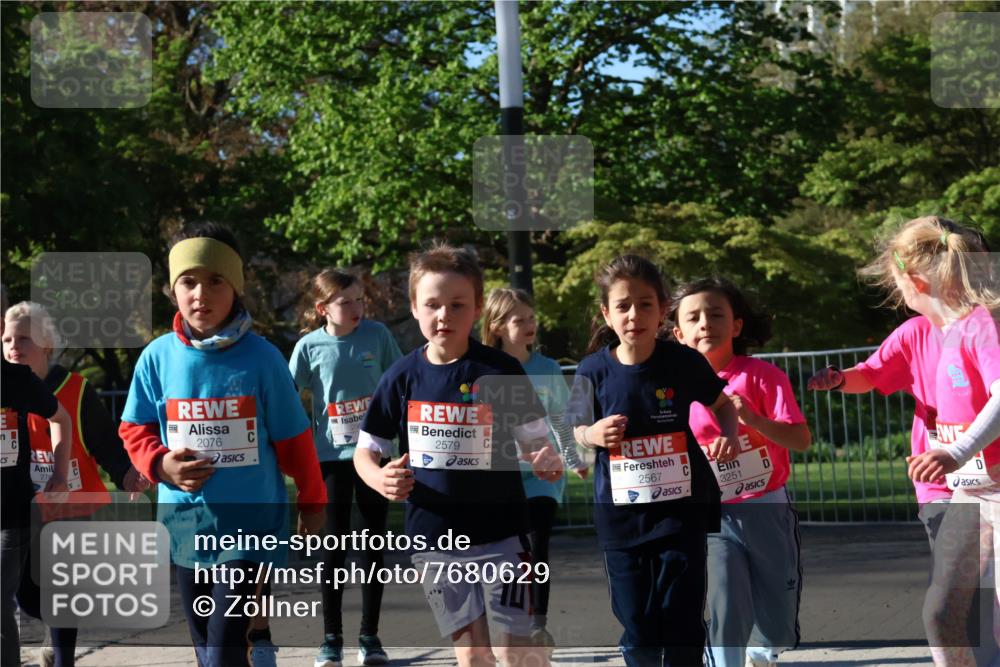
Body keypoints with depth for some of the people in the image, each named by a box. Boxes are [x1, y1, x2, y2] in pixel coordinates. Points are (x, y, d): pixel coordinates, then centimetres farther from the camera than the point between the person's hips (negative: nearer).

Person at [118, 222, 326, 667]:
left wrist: (312, 502, 9)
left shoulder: (261, 357, -9)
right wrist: (160, 463, -11)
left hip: (249, 521, -4)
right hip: (185, 525, 4)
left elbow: (292, 438, 0)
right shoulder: (158, 357, -2)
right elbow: (134, 429, 9)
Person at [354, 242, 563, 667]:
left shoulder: (501, 372, -7)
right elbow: (365, 450, 7)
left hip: (500, 534, -3)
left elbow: (534, 442, -2)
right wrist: (380, 479, -15)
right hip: (433, 537, 3)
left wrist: (548, 462, -25)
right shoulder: (402, 377, 0)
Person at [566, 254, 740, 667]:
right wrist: (595, 434, -17)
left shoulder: (684, 362, -8)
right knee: (636, 622, 8)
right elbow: (578, 431, 5)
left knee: (681, 621, -2)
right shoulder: (594, 370, -6)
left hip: (682, 505, -1)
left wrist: (729, 434, -9)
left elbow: (721, 403, 10)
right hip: (620, 509, 1)